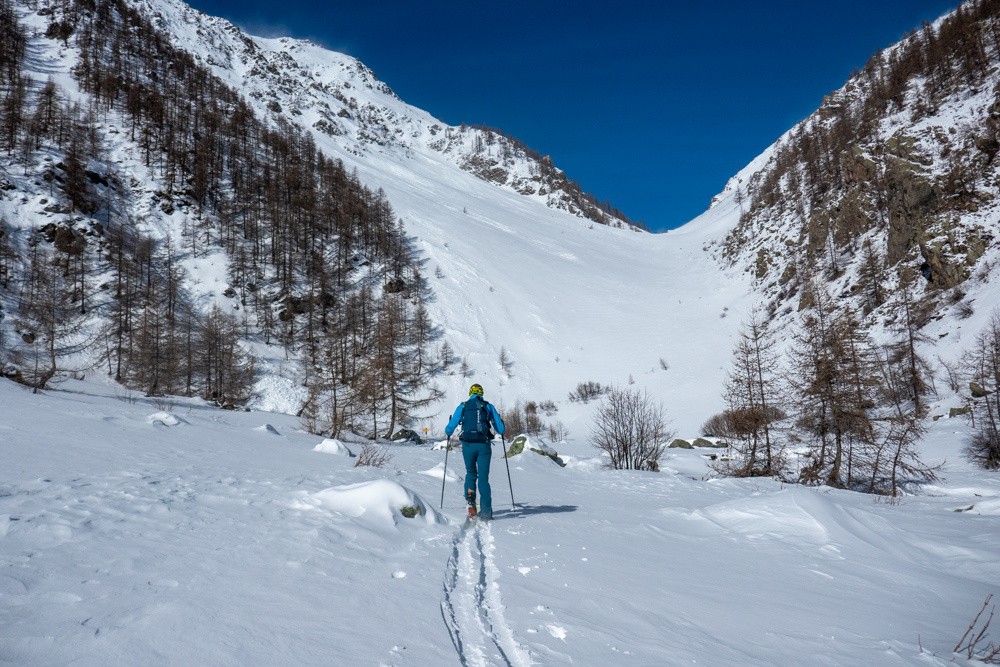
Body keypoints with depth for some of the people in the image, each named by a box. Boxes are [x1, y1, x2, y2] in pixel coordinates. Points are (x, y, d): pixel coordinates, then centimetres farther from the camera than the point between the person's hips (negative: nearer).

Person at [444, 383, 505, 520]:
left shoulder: (463, 407, 7)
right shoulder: (489, 406, 8)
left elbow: (449, 429, 5)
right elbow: (500, 430, 9)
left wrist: (448, 432, 29)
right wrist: (501, 423, 33)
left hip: (468, 445, 0)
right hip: (484, 446, 0)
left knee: (471, 473, 20)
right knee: (483, 477, 5)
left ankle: (470, 497, -5)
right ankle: (486, 510, -3)